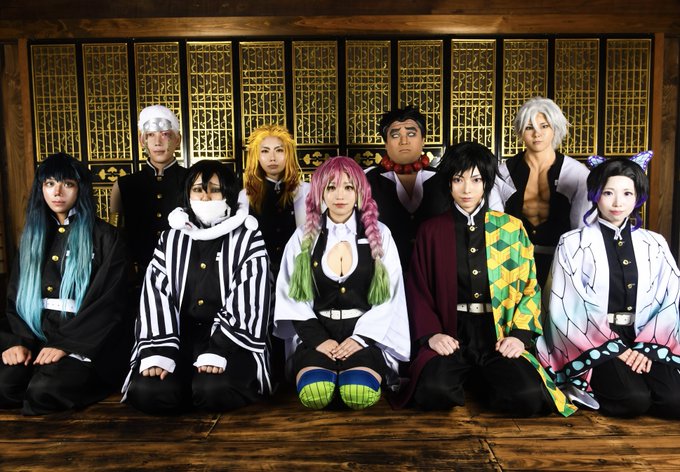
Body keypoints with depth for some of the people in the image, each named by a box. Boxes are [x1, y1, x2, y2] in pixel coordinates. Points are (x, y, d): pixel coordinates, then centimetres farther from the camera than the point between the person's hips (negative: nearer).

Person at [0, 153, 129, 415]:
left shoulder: (105, 237, 0)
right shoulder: (33, 236, 16)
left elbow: (109, 301, -9)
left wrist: (65, 344, -18)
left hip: (87, 343, -4)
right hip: (36, 336, 4)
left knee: (45, 390, -30)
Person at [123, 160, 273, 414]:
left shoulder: (247, 238, 3)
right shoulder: (171, 238, 13)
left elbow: (247, 302, -9)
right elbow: (156, 295, 0)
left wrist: (217, 352, -22)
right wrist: (158, 352, -15)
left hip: (230, 339, -2)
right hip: (181, 337, 3)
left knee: (212, 389, -31)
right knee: (148, 392, -24)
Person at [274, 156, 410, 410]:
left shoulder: (379, 234, 6)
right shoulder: (304, 237, 7)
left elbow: (390, 295, 2)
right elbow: (292, 297, 3)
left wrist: (361, 337, -10)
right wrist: (317, 339, -10)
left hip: (365, 332, 0)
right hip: (317, 333, 1)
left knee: (360, 394, -30)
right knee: (314, 393, -30)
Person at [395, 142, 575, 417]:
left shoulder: (511, 228, 9)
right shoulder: (431, 231, 8)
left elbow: (529, 288, 8)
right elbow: (418, 290, 5)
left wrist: (520, 334, -7)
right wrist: (431, 333, -11)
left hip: (499, 336, 1)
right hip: (450, 336, -1)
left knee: (528, 397, -25)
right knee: (433, 391, -29)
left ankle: (474, 382, 7)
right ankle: (466, 382, 7)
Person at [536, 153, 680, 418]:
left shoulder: (654, 245, 10)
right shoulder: (573, 244, -1)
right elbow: (570, 307, -7)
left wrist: (646, 347, -10)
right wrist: (615, 347, -13)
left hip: (645, 342, 4)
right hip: (594, 344, -4)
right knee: (635, 399, -27)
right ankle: (587, 384, 1)